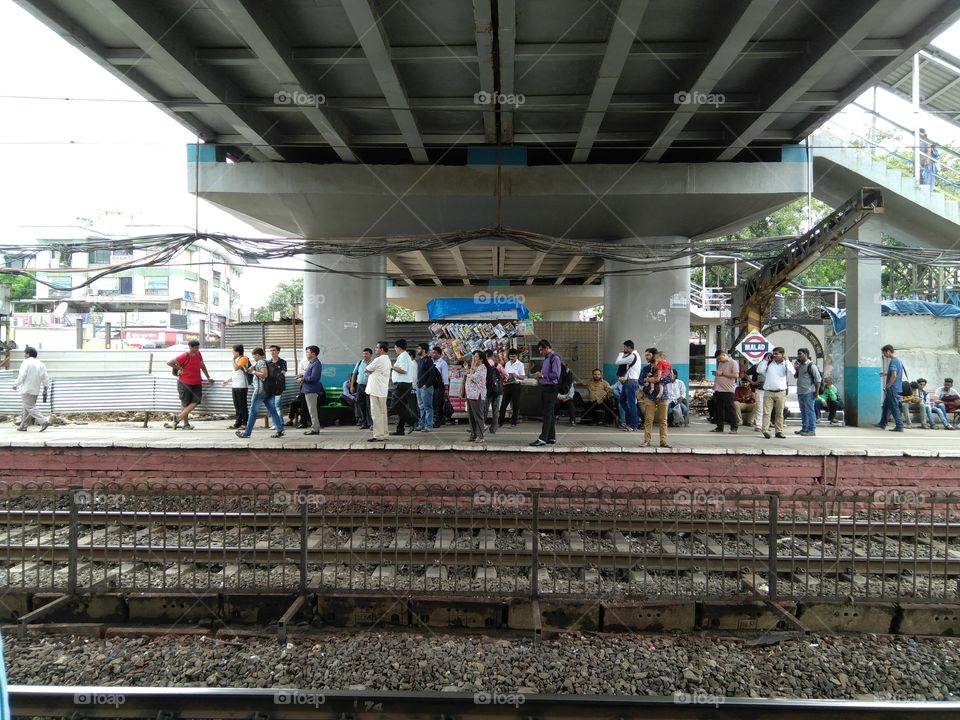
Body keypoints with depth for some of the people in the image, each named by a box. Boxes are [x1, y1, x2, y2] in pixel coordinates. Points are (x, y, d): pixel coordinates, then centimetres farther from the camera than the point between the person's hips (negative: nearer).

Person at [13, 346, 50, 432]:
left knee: (30, 408, -9)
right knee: (27, 409, 15)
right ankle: (23, 426, 19)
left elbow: (21, 376, -14)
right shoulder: (40, 364, 12)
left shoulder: (26, 362, -8)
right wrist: (45, 390, 13)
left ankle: (44, 422, -22)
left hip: (27, 390, -8)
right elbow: (46, 378, 10)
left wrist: (16, 385, 0)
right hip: (36, 391, 8)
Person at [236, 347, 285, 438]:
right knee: (272, 410, 6)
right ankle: (279, 430, 1)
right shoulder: (265, 361, 17)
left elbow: (265, 374, -25)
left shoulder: (261, 362, -12)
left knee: (253, 411, -1)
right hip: (266, 390, 9)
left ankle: (247, 432, 7)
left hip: (260, 390, -9)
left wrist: (254, 372, -13)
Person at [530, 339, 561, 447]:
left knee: (548, 414, -10)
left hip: (551, 388, -10)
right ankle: (551, 437, 19)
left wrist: (542, 375, -15)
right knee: (548, 413, 12)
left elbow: (556, 374, -19)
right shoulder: (546, 358, 17)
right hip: (544, 387, 10)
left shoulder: (555, 358, -11)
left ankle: (543, 438, -12)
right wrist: (539, 375, 7)